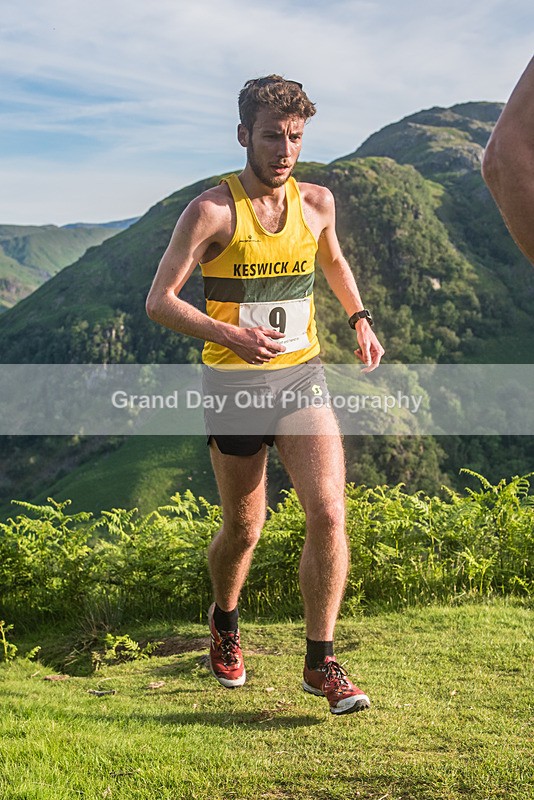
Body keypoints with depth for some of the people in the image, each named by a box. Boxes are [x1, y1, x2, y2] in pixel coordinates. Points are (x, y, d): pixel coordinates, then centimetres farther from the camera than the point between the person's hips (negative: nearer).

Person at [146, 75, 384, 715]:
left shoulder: (317, 202, 3)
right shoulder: (212, 211, -11)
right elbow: (159, 301, -15)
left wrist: (359, 318, 13)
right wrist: (229, 334, -30)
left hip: (302, 377, 3)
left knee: (328, 514, -13)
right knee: (244, 528, 11)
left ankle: (321, 663, 1)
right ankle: (224, 624, 42)